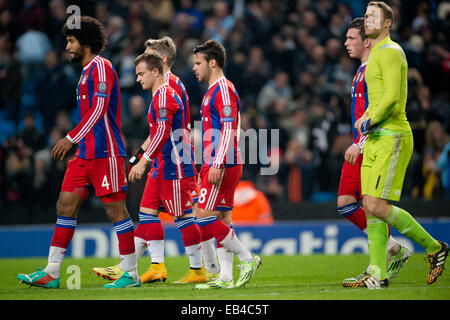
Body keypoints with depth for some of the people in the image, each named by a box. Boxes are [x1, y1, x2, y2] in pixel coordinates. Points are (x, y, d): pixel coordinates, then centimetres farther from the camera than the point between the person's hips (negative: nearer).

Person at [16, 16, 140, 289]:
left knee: (115, 209, -5)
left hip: (105, 153, -10)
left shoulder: (101, 66, -10)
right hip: (86, 154, 10)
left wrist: (71, 138, -21)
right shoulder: (87, 71, 20)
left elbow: (99, 109, -19)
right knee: (65, 205, 5)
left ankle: (131, 274, 1)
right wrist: (75, 142, 24)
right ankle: (51, 273, 5)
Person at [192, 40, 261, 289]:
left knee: (204, 217, -12)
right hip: (214, 165, 10)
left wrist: (217, 165, -24)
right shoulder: (213, 91, 20)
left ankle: (248, 259, -6)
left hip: (223, 165, -10)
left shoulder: (223, 89, -11)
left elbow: (229, 128, -20)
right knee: (221, 219, 7)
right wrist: (206, 168, 24)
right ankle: (225, 278, 7)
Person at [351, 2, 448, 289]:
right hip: (375, 139, 10)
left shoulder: (390, 52, -11)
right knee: (370, 206, 3)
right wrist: (366, 117, 12)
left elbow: (392, 98, -21)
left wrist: (371, 122, -10)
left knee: (377, 207, -15)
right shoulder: (375, 55, 21)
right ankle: (378, 274, 4)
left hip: (392, 137, -10)